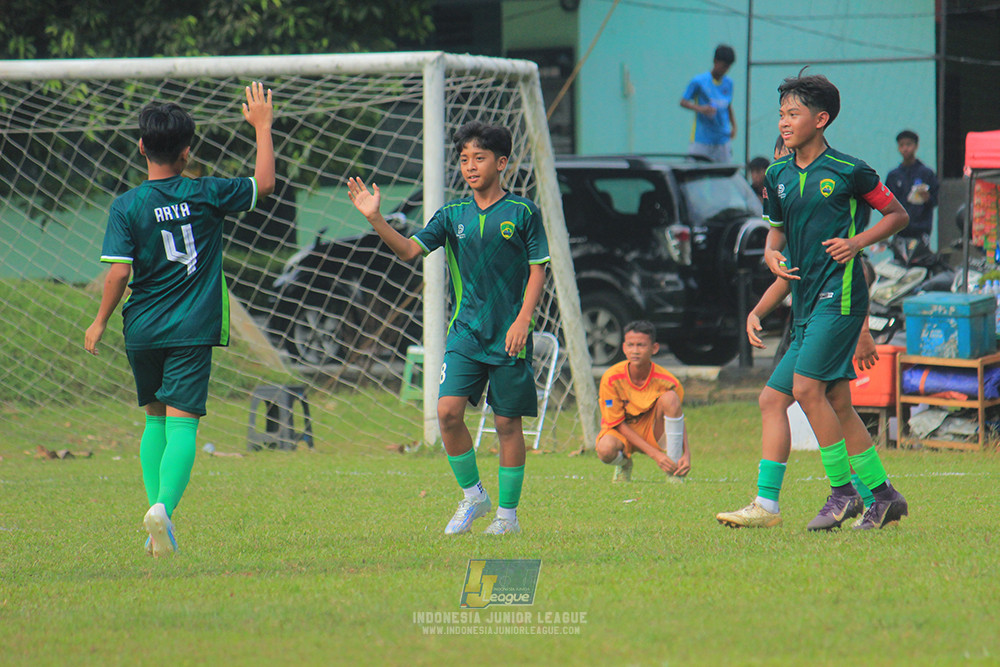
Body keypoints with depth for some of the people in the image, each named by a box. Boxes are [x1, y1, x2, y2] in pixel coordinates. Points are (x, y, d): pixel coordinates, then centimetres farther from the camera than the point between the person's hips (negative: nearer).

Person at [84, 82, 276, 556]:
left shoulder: (126, 207, -5)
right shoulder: (207, 195, -3)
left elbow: (119, 272, -10)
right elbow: (263, 183, 13)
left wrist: (100, 322, 3)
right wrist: (262, 127, 22)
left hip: (143, 330, 2)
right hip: (192, 330, -2)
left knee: (156, 418, 20)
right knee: (182, 424, -8)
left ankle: (156, 505, 13)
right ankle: (164, 507, -28)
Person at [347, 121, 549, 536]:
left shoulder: (523, 213, -1)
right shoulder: (453, 215, 8)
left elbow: (537, 271, -1)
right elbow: (410, 250, -1)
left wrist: (523, 319, -12)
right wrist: (375, 220, -15)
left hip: (509, 335, -3)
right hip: (465, 331, 3)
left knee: (508, 423, 1)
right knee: (448, 410, -11)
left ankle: (508, 514, 11)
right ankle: (473, 496, 7)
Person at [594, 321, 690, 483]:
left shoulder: (666, 381, -17)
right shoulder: (611, 378, -20)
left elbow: (680, 420, -6)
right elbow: (618, 423, -16)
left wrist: (686, 454, -26)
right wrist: (655, 454, -25)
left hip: (654, 433, 1)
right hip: (622, 433, -1)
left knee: (670, 397, -29)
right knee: (606, 449, -39)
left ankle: (674, 474, -21)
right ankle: (623, 464, 4)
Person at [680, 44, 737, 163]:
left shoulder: (728, 83, 8)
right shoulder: (699, 82, -7)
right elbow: (683, 102, -4)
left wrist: (734, 126, 8)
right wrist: (700, 108, -21)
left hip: (723, 139, 4)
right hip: (702, 139, -4)